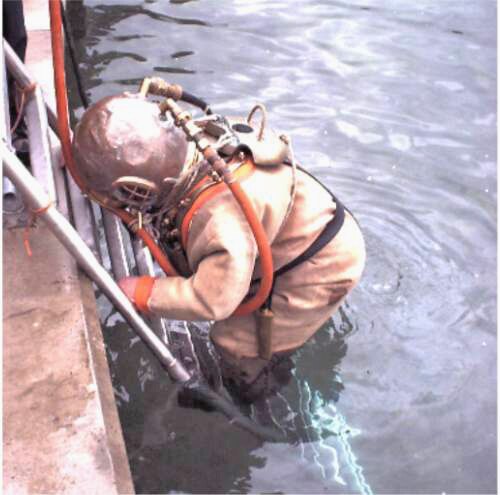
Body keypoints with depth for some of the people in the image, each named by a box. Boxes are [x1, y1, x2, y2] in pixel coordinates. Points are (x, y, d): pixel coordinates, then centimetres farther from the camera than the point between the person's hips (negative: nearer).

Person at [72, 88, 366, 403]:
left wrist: (141, 293, -17)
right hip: (306, 232, 8)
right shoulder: (191, 141, -18)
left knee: (238, 342, 4)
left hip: (323, 268, -8)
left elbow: (212, 300, -28)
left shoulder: (221, 222, -42)